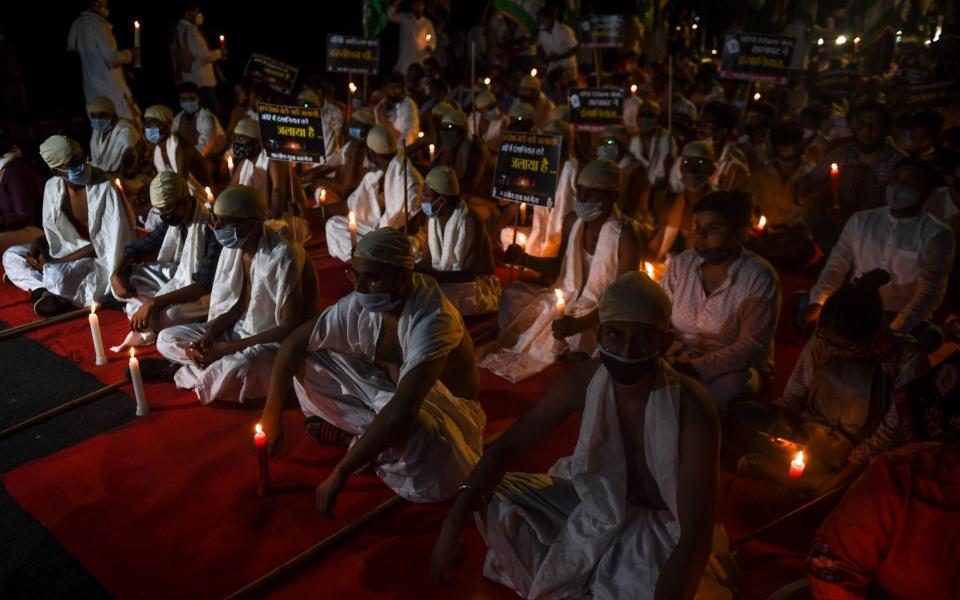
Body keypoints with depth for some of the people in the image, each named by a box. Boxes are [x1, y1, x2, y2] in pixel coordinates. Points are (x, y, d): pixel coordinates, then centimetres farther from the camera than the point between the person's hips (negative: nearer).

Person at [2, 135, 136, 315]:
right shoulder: (52, 187, -3)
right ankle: (43, 292, -17)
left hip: (100, 259, -7)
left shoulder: (105, 188, -21)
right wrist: (36, 245, -12)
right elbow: (52, 231, 11)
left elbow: (103, 244, -20)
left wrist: (55, 262, -19)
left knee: (55, 274, -34)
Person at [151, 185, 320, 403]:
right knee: (166, 339, 1)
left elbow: (289, 329, -23)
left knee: (236, 371, -36)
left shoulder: (282, 257, -25)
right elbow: (237, 305, 7)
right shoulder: (233, 246, -3)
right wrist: (208, 335, -12)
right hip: (239, 330, 7)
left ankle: (179, 372, -6)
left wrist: (227, 348, -22)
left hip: (277, 344, -7)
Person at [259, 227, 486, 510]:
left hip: (445, 406, -5)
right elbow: (295, 342, -6)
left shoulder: (432, 319, -36)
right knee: (308, 359, -6)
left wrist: (341, 472, -41)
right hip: (391, 388, 6)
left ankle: (353, 436, -8)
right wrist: (271, 415, -11)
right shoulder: (359, 304, -17)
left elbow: (403, 410, -44)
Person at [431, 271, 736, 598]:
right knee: (490, 498, -9)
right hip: (594, 503, 4)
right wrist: (453, 525, -24)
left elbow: (696, 535, -31)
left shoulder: (691, 410, -29)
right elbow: (506, 446, -10)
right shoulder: (582, 381, -17)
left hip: (660, 528, -4)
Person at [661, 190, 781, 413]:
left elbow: (752, 346, -17)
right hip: (680, 361, 3)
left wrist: (697, 368, -27)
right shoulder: (681, 264, 1)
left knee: (729, 385, -37)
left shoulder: (759, 278, -12)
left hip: (737, 369, -3)